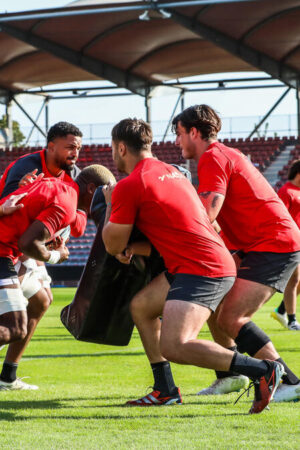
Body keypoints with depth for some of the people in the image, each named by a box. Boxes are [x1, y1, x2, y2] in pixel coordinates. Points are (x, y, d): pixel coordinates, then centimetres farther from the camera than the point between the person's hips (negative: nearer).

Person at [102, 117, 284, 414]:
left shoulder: (128, 187, -8)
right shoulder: (169, 171, 20)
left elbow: (113, 246, 1)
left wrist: (109, 205, 16)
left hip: (201, 270, -10)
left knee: (173, 347, -21)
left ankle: (262, 371, -23)